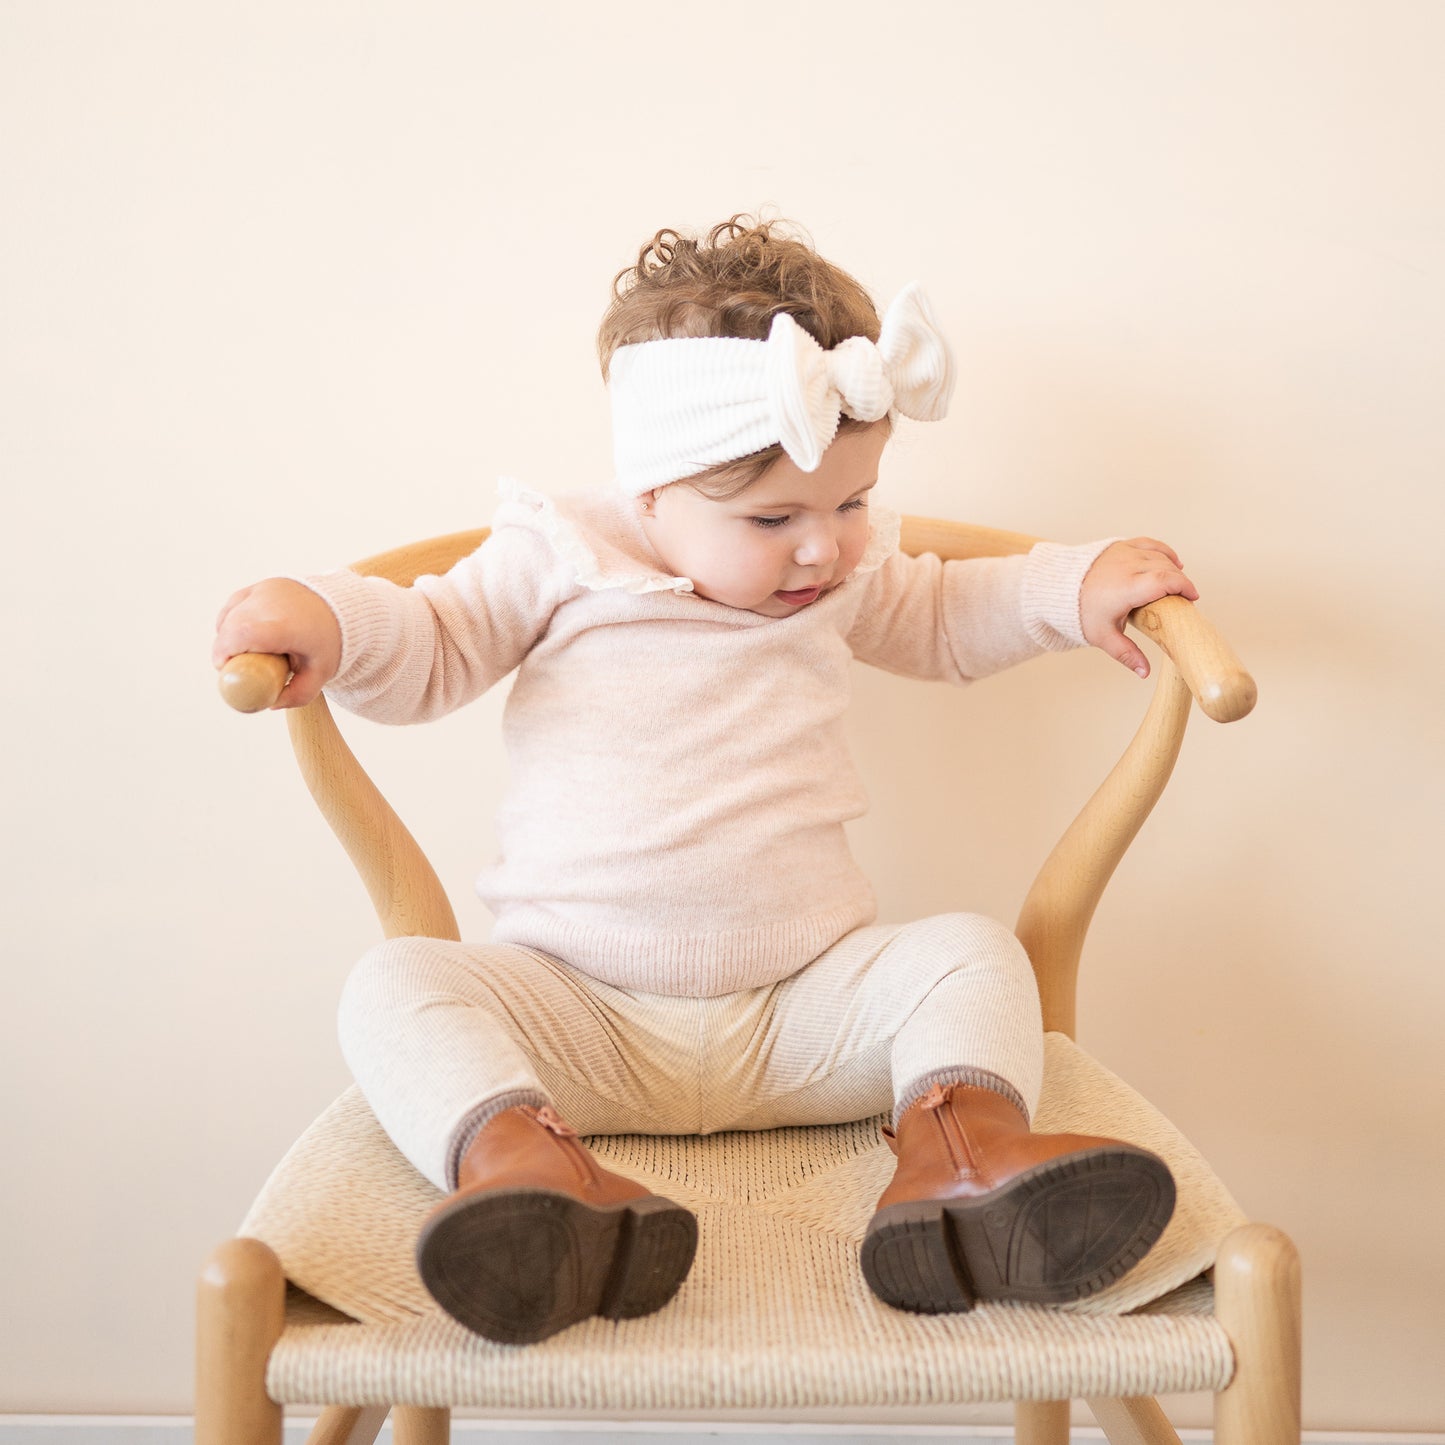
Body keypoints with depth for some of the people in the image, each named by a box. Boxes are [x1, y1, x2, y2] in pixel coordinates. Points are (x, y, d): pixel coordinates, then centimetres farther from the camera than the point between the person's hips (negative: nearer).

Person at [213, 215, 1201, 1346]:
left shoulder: (848, 576, 11)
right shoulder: (559, 562, 0)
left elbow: (941, 620, 28)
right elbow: (429, 654, 3)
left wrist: (1077, 588, 14)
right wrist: (327, 617, -18)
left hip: (802, 1007, 3)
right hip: (576, 1010, -2)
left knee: (971, 955, -20)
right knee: (396, 986, -26)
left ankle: (960, 1149, -45)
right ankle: (522, 1159, -51)